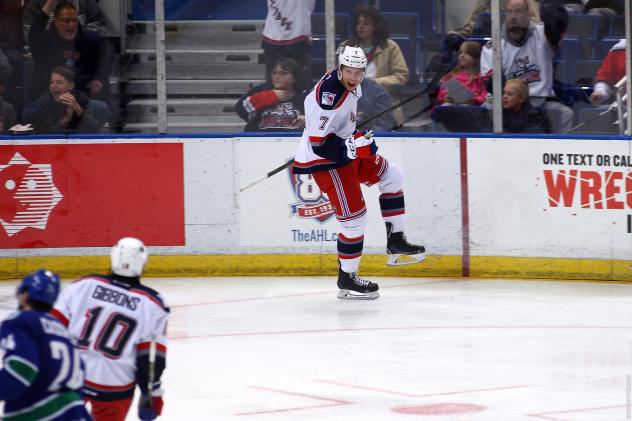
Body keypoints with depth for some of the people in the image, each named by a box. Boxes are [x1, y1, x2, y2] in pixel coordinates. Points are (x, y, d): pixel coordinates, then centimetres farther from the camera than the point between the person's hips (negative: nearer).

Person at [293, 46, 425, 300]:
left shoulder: (351, 86, 0)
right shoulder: (329, 96, -30)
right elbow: (319, 145, -29)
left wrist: (358, 139, 13)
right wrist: (354, 147, -31)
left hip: (347, 150, 10)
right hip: (324, 162, -10)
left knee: (392, 177, 17)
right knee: (354, 218, -11)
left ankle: (395, 243, 22)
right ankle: (346, 280, 3)